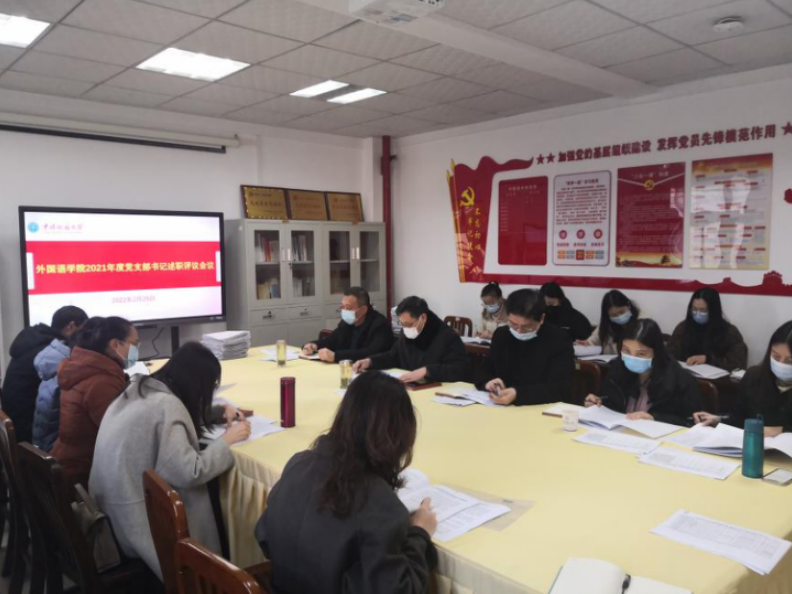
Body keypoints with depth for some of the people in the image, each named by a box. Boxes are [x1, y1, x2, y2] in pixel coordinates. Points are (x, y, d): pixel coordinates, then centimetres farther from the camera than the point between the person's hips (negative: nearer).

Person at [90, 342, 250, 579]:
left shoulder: (139, 387, 2)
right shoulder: (166, 406, -24)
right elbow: (190, 473, -27)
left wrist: (219, 414, 7)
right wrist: (227, 439, -14)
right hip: (136, 519, -8)